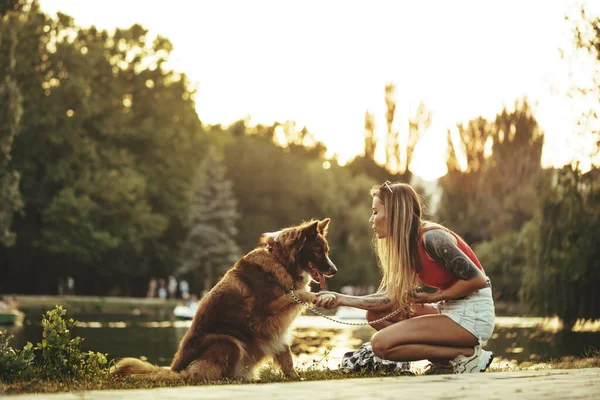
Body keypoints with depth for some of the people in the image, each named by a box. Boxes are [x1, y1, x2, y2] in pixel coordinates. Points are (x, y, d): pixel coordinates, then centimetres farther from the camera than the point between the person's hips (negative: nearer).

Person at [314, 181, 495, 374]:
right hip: (451, 310, 9)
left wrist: (435, 297, -12)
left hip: (473, 314, -9)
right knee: (376, 314, 8)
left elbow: (477, 279, -21)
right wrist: (341, 299, -3)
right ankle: (443, 360, 2)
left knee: (381, 344, -16)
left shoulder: (431, 238, -18)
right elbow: (387, 298, 4)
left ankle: (467, 355, -10)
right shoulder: (406, 246, 9)